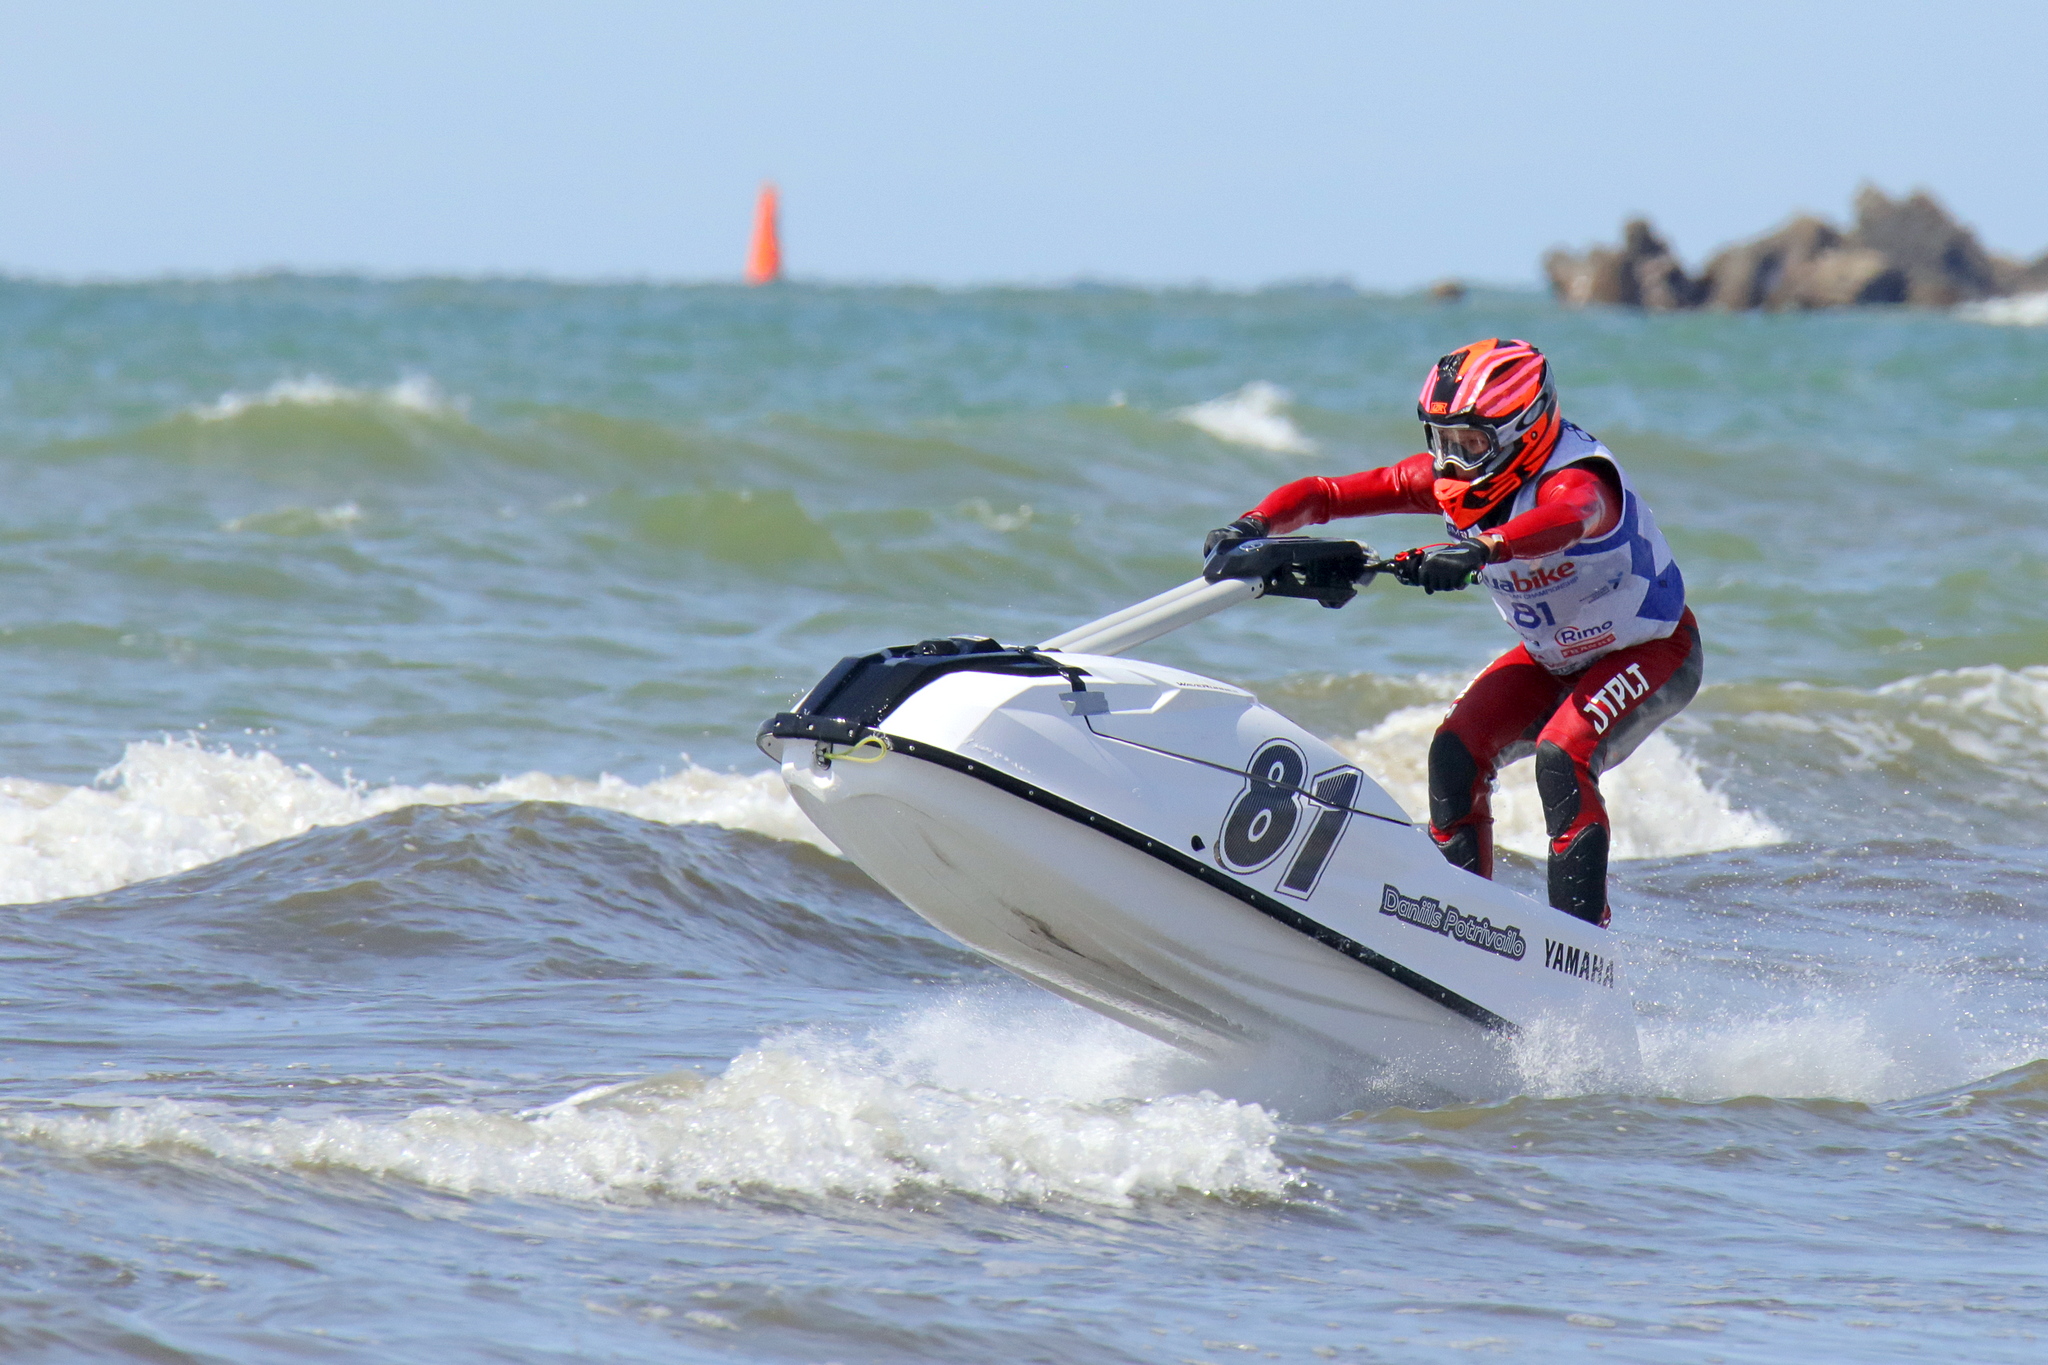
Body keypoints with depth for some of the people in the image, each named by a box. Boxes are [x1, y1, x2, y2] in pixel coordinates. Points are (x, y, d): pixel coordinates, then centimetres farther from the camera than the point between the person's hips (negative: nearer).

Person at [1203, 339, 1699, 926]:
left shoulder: (1574, 476, -32)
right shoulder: (1447, 478, -12)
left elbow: (1564, 522, -58)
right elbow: (1325, 494, -14)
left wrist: (1480, 550, -76)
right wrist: (1255, 524, -35)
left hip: (1651, 650, -7)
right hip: (1551, 657, 7)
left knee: (1562, 757, -30)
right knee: (1456, 752, -13)